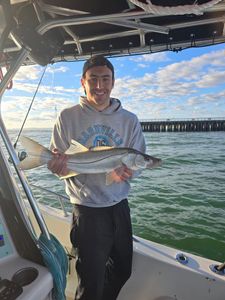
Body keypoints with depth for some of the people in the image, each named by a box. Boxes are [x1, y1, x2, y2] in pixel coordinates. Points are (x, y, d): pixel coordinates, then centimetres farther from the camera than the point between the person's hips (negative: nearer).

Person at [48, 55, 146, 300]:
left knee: (122, 271, 24)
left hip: (120, 206, 4)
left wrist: (127, 171, -20)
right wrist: (58, 163, -25)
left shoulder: (129, 120, 2)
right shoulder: (68, 117, -4)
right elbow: (56, 163, -2)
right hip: (87, 211, -3)